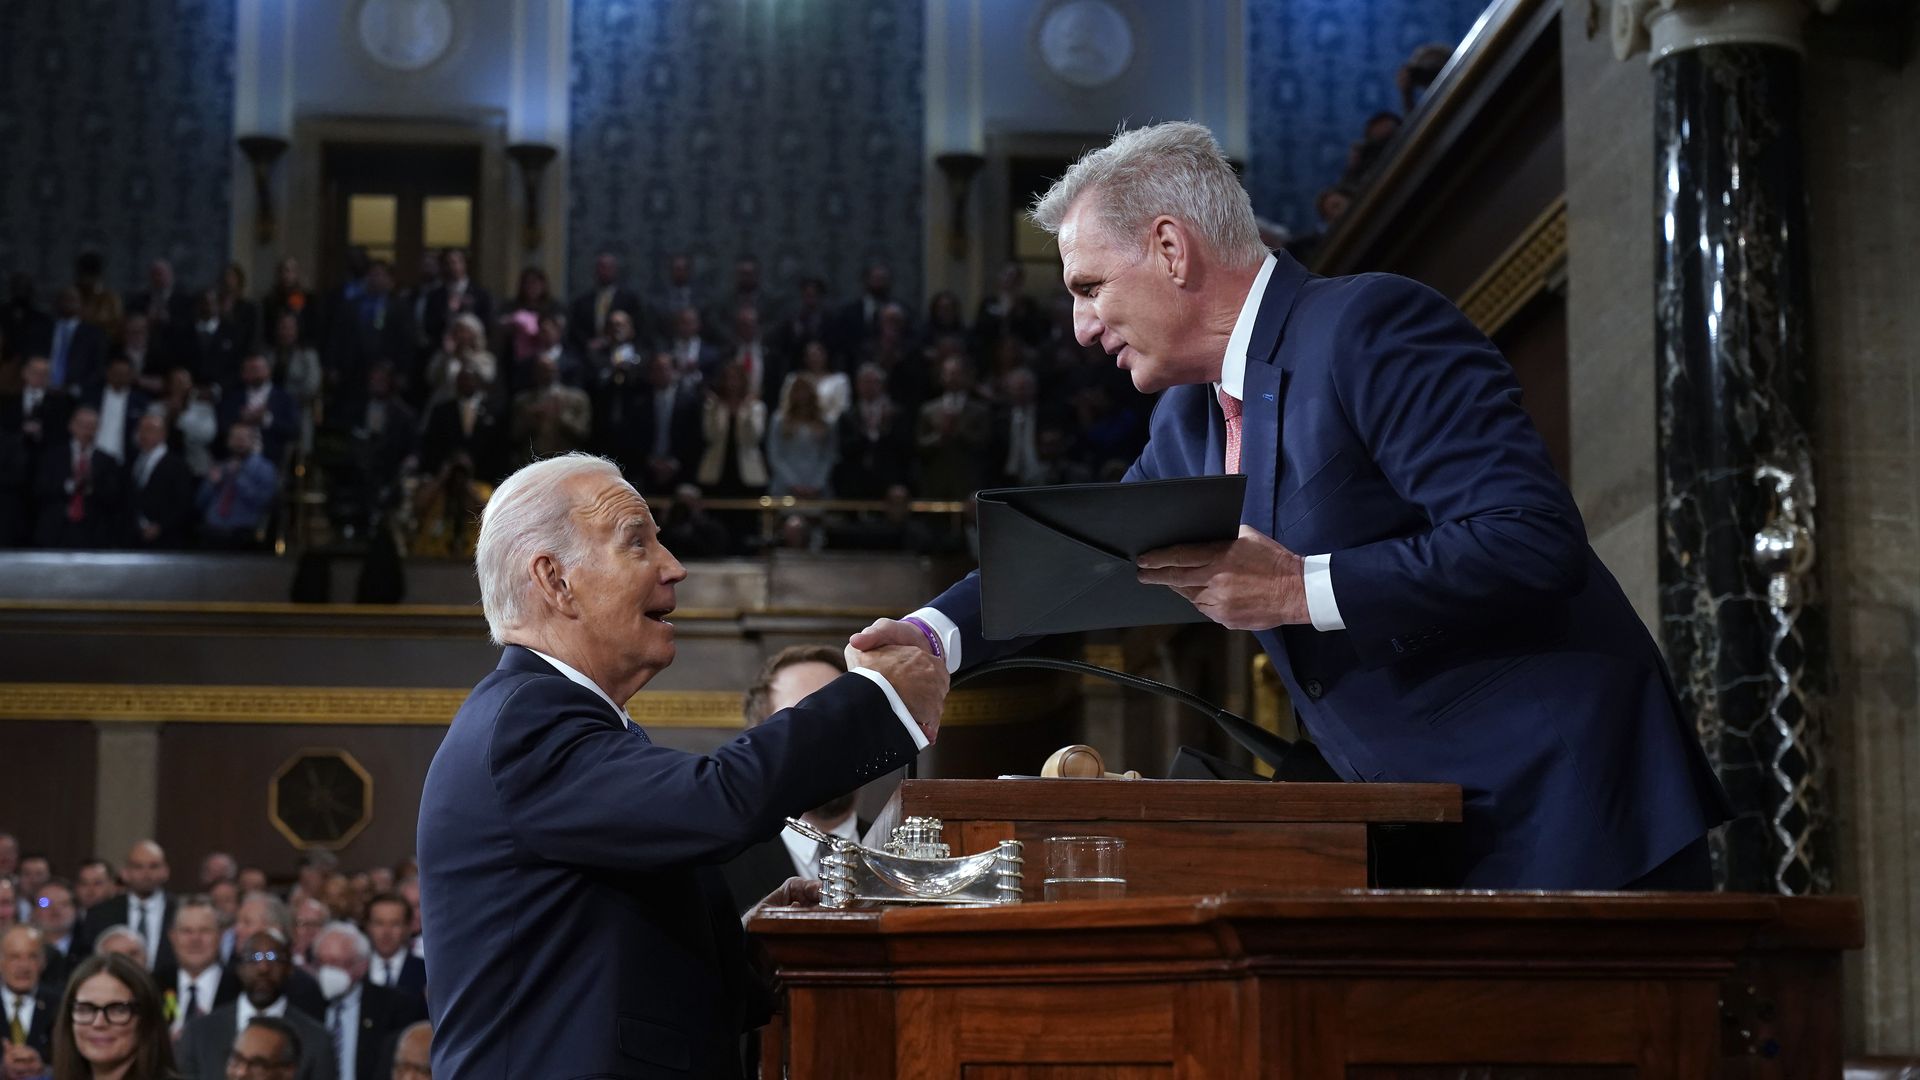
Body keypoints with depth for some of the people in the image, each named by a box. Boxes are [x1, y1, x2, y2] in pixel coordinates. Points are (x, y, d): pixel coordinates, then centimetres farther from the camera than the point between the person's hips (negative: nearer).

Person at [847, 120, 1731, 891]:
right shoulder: (1189, 422, 13)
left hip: (1558, 810, -8)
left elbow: (1537, 540, -23)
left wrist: (1303, 590, -25)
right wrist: (936, 633, 5)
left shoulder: (1371, 329, -16)